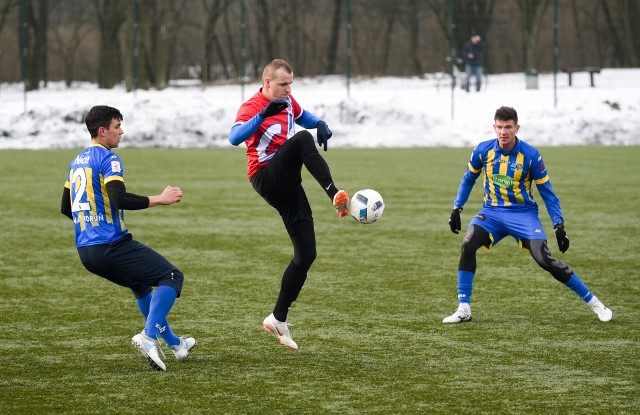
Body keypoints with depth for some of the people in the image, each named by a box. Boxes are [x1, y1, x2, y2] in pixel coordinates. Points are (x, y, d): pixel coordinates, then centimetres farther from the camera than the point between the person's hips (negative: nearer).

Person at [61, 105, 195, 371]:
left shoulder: (77, 161, 17)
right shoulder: (107, 159, -11)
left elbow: (65, 207, 24)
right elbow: (120, 199, -25)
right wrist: (160, 199, -16)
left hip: (85, 250, 9)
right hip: (111, 247, -9)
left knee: (141, 285, 29)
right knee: (172, 277, -3)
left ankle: (173, 343, 36)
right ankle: (149, 337, -20)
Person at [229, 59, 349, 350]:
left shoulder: (288, 101, 12)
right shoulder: (252, 107, -11)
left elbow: (302, 117, 35)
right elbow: (235, 138, -30)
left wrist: (320, 124, 12)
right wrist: (264, 114, -42)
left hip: (288, 185, 7)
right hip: (266, 178, -7)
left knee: (306, 254, 2)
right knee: (303, 140, -31)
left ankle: (278, 318, 12)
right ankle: (336, 195, -44)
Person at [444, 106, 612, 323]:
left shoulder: (531, 155, -12)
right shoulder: (483, 150, -5)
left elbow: (547, 192, -5)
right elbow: (468, 179, 14)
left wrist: (559, 226, -10)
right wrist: (457, 208, 8)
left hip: (523, 214, -3)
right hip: (492, 212, 3)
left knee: (544, 259, -18)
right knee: (468, 244, -25)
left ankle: (593, 302, -2)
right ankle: (463, 309, -17)